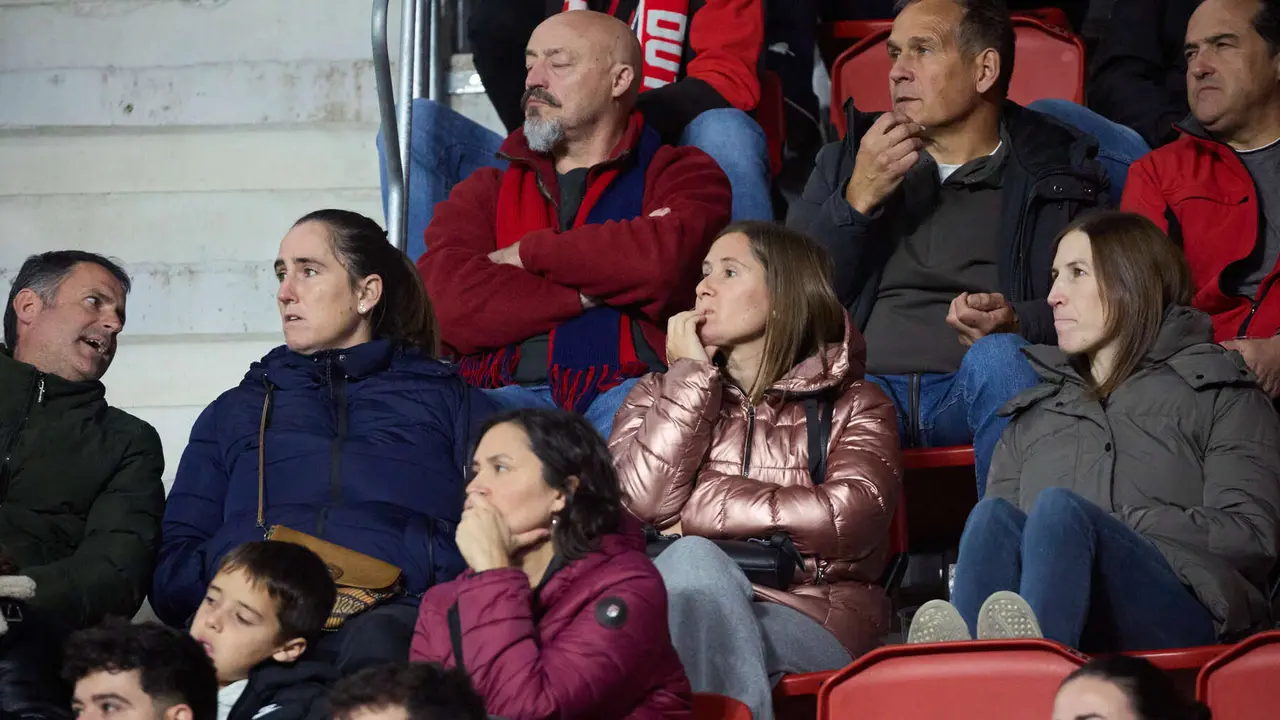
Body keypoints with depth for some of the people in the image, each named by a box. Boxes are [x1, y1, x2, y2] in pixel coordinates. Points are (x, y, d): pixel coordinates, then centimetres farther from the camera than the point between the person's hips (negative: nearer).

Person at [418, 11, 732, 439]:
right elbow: (448, 304, 3)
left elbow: (667, 258, -9)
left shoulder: (679, 174, 17)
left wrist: (531, 252, 4)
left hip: (630, 385, -2)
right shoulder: (486, 192, 25)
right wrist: (591, 293, -4)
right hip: (512, 390, 2)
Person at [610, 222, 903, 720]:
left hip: (814, 625, -2)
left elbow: (849, 518, -8)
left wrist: (700, 508, -5)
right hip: (676, 613, 2)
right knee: (691, 560, -33)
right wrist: (691, 374, 4)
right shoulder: (657, 397, 23)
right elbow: (645, 501, -1)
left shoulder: (852, 406, 15)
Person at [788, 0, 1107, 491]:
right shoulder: (846, 162, 24)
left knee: (998, 357, -37)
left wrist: (1018, 325, -18)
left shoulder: (1054, 171, 15)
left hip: (982, 394, -1)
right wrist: (857, 200, -2)